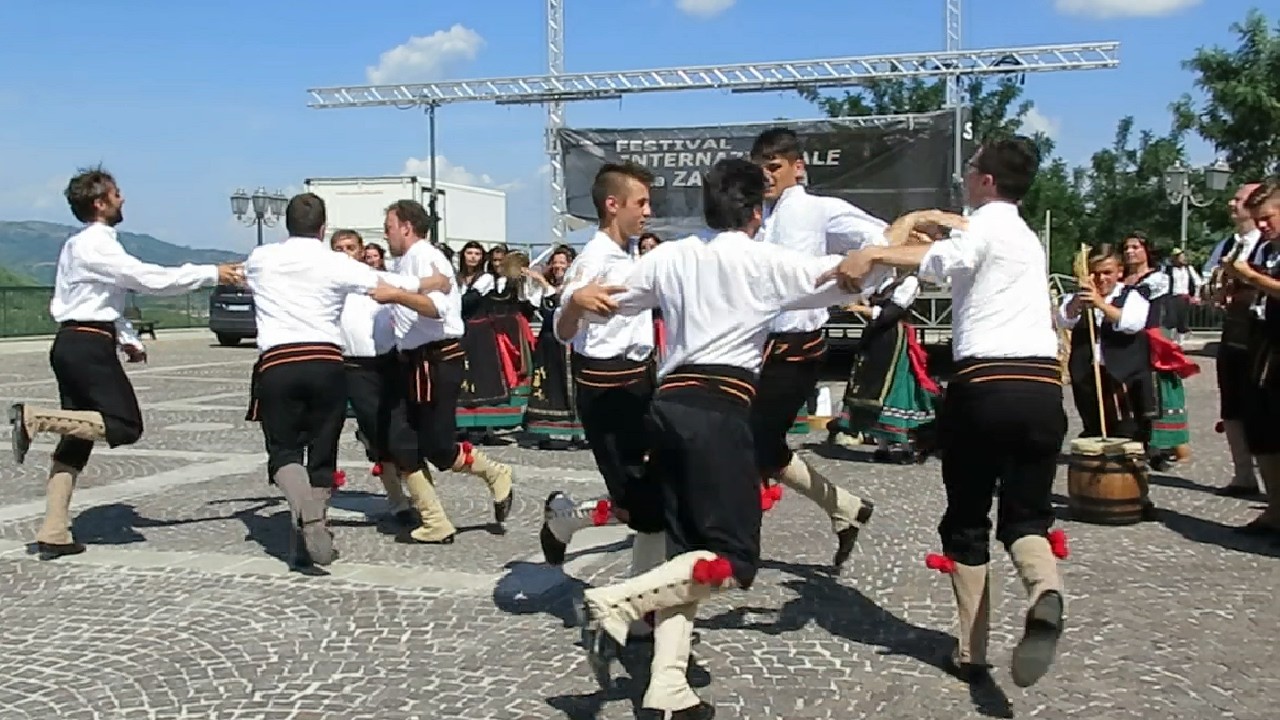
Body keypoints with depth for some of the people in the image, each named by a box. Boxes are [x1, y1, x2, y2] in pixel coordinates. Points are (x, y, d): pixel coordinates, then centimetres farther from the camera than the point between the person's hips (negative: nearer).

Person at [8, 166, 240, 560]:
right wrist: (212, 274, -14)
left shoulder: (80, 245, 20)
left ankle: (53, 534, 9)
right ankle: (35, 417, -12)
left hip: (71, 345, 10)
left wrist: (128, 338, 15)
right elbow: (149, 278, -18)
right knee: (125, 425, -10)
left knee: (77, 439, 9)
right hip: (89, 346, -10)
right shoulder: (95, 244, -11)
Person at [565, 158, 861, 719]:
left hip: (669, 405, 6)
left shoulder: (670, 256, 16)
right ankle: (614, 603, -16)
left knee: (688, 550, 11)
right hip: (720, 409, -6)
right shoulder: (768, 262, 4)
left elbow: (598, 304, 13)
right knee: (733, 558, -1)